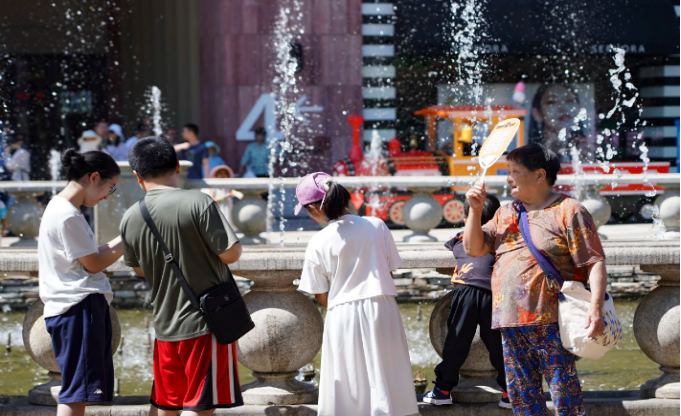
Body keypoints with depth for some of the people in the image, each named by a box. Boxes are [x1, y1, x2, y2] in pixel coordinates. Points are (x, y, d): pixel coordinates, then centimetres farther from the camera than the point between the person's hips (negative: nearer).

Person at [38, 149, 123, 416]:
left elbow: (90, 255, 17)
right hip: (80, 306, -11)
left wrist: (122, 240, 10)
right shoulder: (68, 216, -15)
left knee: (78, 392, 12)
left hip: (81, 305, 11)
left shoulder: (59, 208, 16)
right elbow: (94, 264, -12)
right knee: (76, 391, -11)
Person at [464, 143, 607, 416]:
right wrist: (475, 209, 3)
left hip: (551, 322, -7)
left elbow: (595, 263, -10)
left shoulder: (568, 211, -4)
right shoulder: (506, 213, 18)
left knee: (564, 392, -7)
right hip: (511, 322, 7)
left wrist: (596, 309, -22)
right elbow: (474, 249, 17)